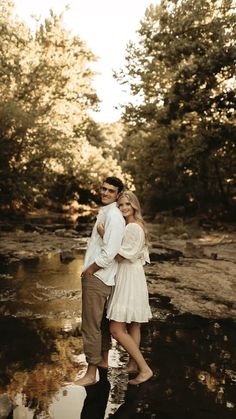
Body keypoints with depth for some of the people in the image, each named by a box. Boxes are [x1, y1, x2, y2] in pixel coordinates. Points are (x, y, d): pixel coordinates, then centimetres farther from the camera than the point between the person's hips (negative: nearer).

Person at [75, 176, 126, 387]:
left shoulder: (114, 217, -18)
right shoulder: (104, 213, 13)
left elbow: (109, 253, -25)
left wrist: (88, 270, -13)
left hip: (97, 277, -10)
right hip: (97, 276, 10)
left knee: (91, 326, -2)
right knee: (102, 321, 22)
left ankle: (91, 373, 9)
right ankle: (104, 360, 38)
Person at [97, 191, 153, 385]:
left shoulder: (132, 227, -17)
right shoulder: (137, 226, 14)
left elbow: (120, 256, -19)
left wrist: (104, 235, -20)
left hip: (129, 279, -10)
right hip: (131, 278, 10)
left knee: (117, 329, -9)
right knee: (132, 326, 17)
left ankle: (145, 369, -2)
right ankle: (133, 364, 29)